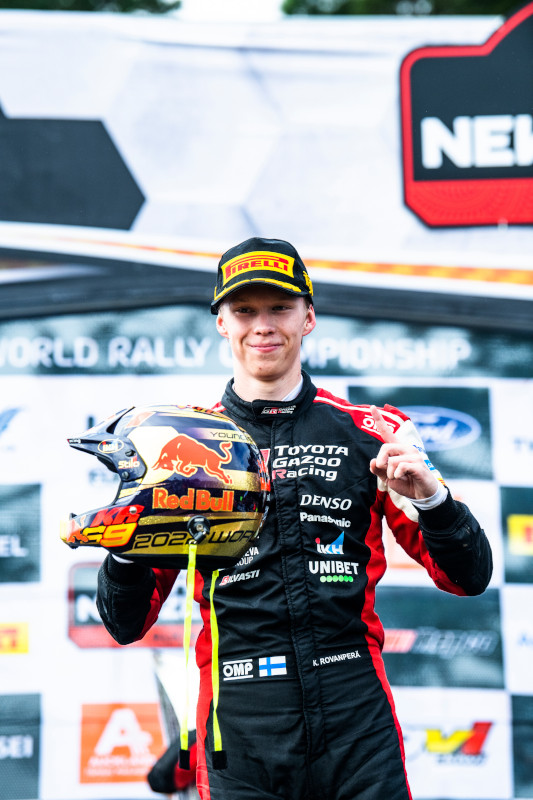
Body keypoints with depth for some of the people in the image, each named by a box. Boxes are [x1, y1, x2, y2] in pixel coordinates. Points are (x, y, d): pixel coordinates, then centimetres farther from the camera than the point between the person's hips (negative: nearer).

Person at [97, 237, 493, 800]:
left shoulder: (371, 434, 7)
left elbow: (468, 578, 7)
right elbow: (126, 624, 9)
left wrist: (431, 498, -11)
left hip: (356, 717, 1)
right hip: (239, 724, 0)